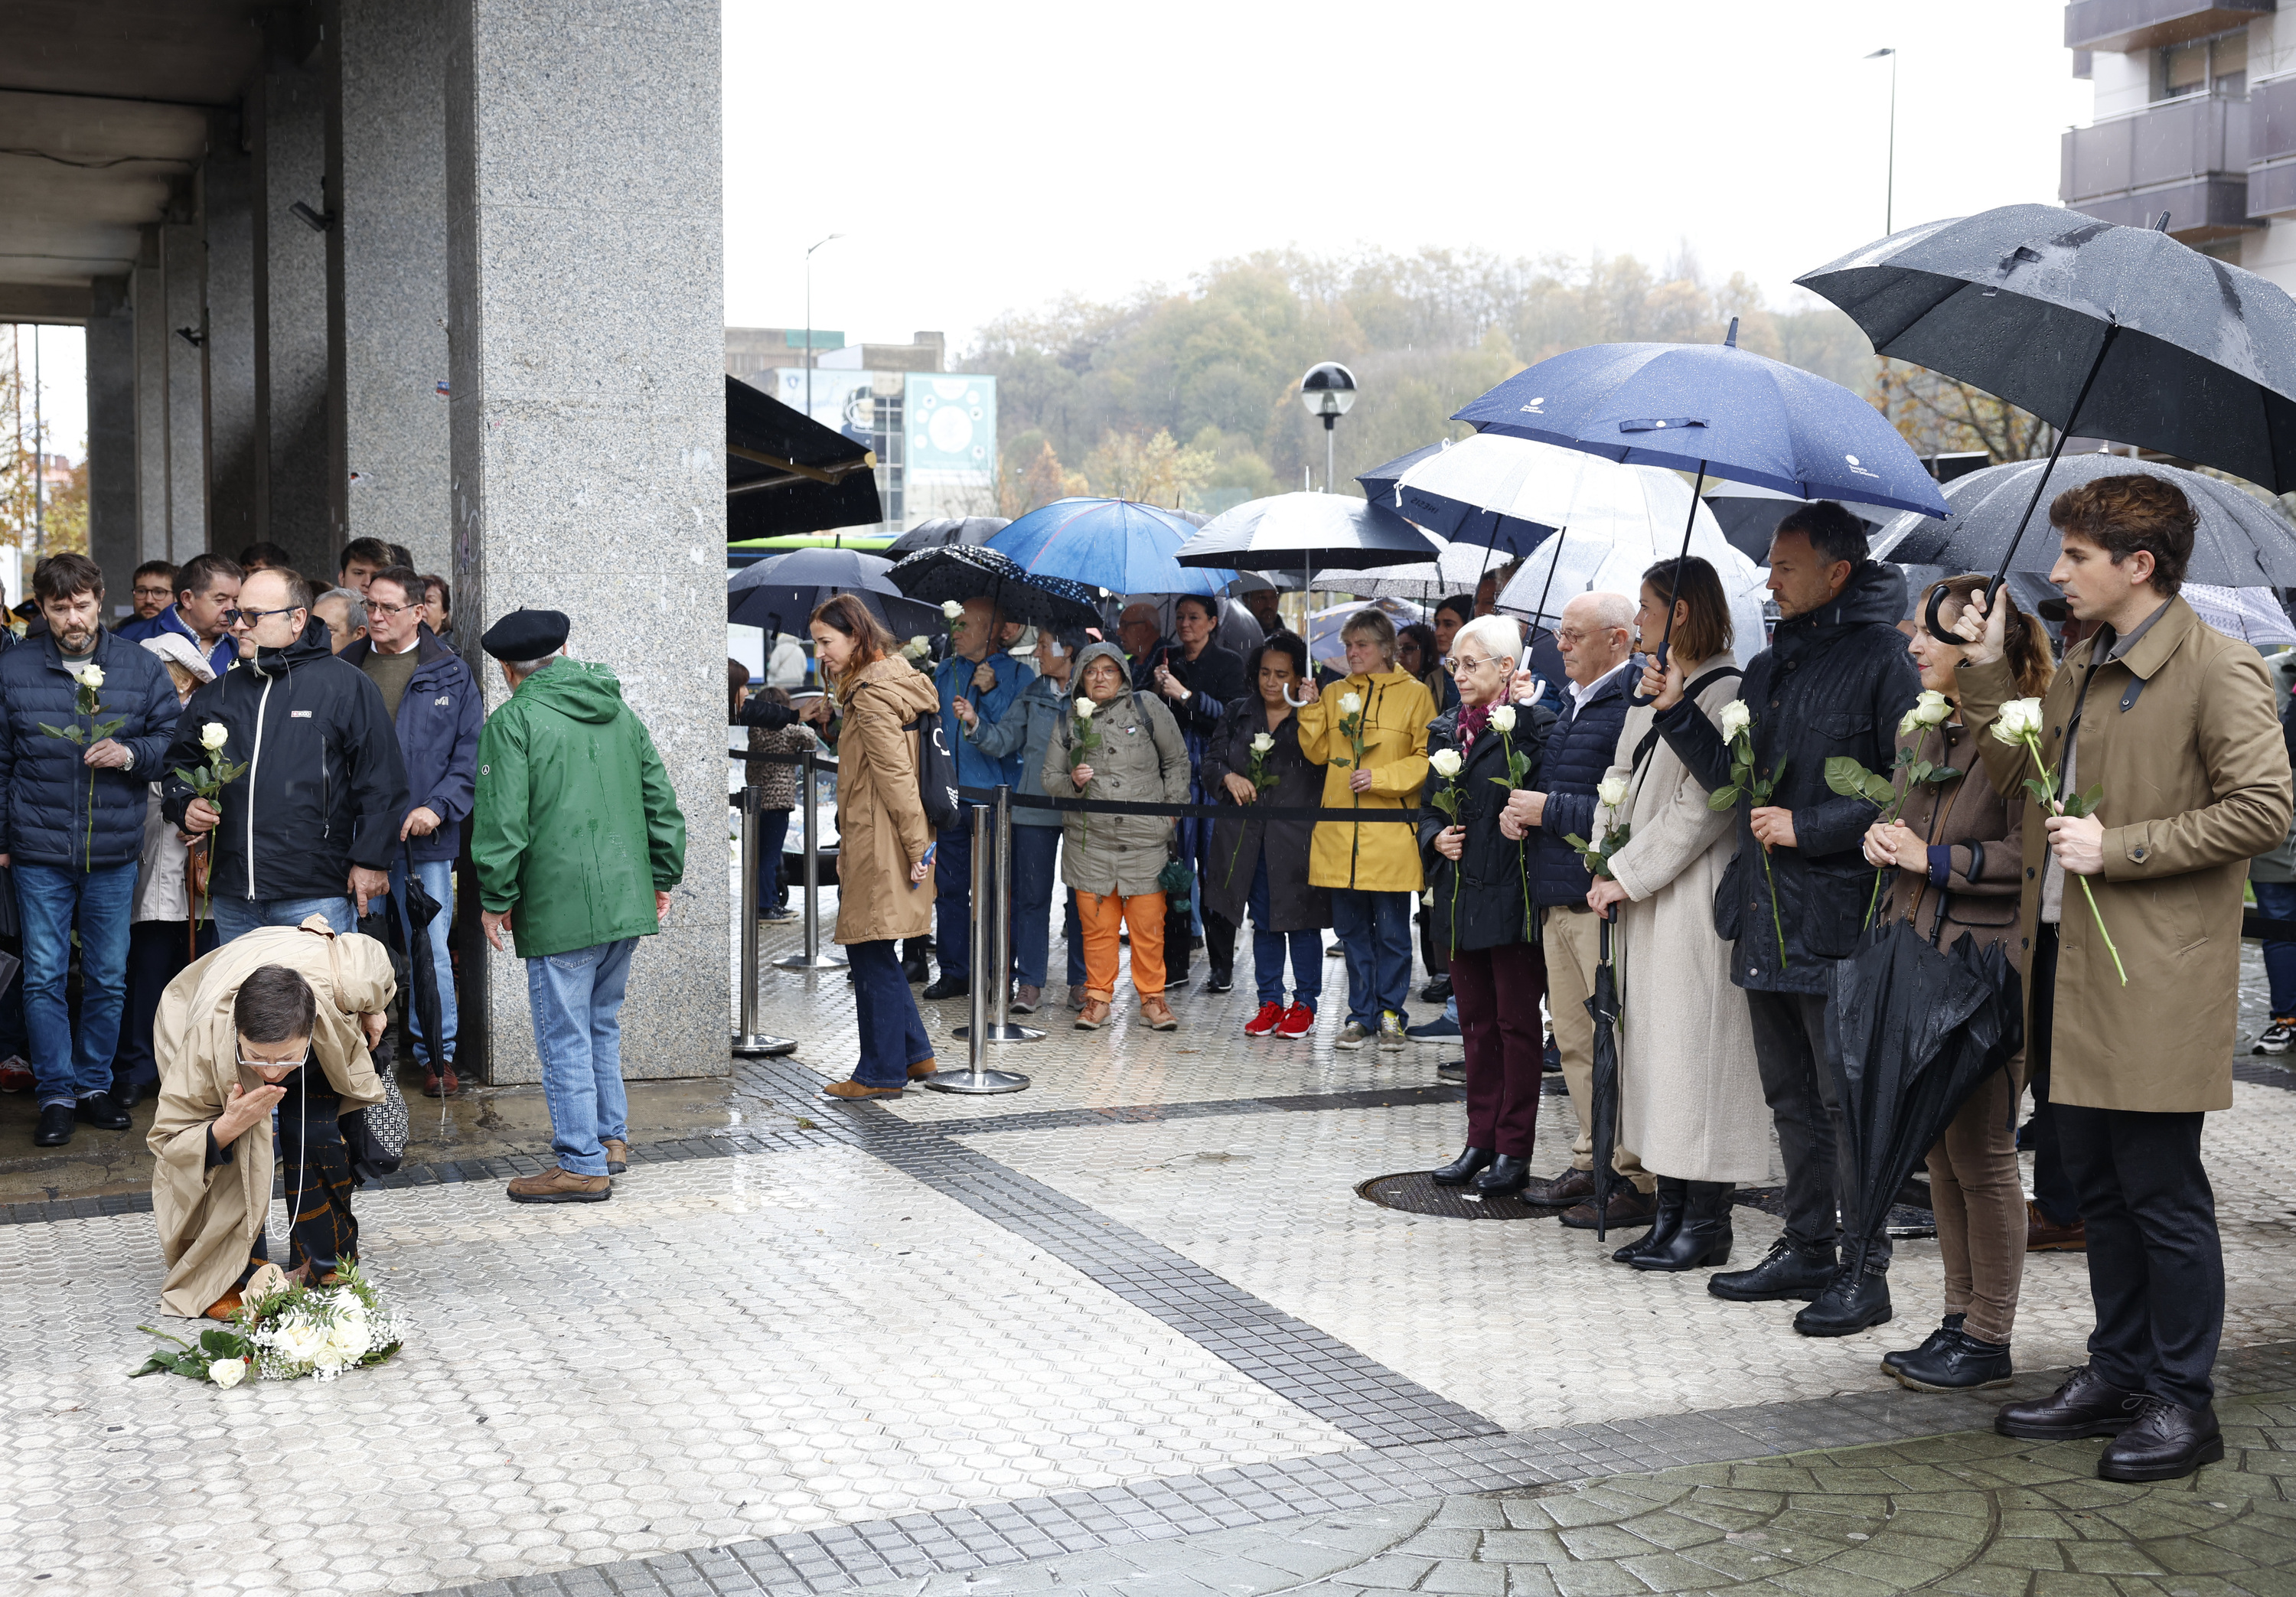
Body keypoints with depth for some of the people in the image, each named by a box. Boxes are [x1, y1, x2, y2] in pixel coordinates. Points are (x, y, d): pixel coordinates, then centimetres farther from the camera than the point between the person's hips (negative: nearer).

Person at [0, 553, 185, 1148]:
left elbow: (172, 740, 5)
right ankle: (56, 1095, 11)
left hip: (114, 854, 1)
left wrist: (131, 754, -16)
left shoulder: (141, 668, 0)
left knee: (108, 977, 9)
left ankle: (94, 1084, 23)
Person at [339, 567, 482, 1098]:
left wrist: (437, 807, -11)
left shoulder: (449, 673, 4)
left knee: (431, 952, 0)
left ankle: (438, 1054, 13)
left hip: (423, 837, -2)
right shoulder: (343, 669, 9)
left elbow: (471, 751, 2)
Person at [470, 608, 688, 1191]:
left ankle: (582, 1164, 3)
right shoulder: (620, 713, 14)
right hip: (627, 901, 7)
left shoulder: (513, 719, -6)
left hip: (561, 908, -7)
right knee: (602, 1023, 20)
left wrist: (494, 898, -4)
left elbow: (501, 819, -11)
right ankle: (611, 1137, 28)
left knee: (565, 1037, 0)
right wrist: (663, 876, 22)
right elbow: (661, 801, 16)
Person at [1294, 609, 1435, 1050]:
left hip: (1390, 831, -4)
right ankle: (1361, 1014, 18)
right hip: (1340, 830, 4)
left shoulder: (1413, 694, 0)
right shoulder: (1334, 693, 12)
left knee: (1392, 931, 2)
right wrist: (1312, 711, -4)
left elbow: (1428, 759, -3)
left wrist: (1381, 778, -13)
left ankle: (1390, 1014, 14)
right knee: (1351, 930, 9)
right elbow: (1318, 753, 10)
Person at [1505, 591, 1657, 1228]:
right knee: (1574, 1040, 15)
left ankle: (1639, 1181, 3)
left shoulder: (1636, 703, -15)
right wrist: (1521, 811, 7)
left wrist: (1550, 810, -15)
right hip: (1558, 895, 10)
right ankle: (1593, 1162, 26)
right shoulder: (1571, 701, 16)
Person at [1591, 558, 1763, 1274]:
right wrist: (1609, 870, 4)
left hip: (1695, 897, -9)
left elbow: (1700, 810, -16)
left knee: (1695, 1048, -5)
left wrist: (1628, 875, -13)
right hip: (1643, 900, 9)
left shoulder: (1728, 693, -12)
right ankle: (1671, 1214, 17)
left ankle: (1706, 1222, 4)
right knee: (1652, 1049, 10)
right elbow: (1621, 779, 18)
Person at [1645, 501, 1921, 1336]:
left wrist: (1809, 827, -17)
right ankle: (1806, 1250, 27)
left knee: (1848, 1102, -1)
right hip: (1765, 918, 8)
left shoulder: (1881, 663, -10)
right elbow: (1732, 778, 17)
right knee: (1791, 1098, 16)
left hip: (1837, 921, -8)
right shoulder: (1768, 668, 15)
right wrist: (1677, 712, 6)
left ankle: (1864, 1269, 7)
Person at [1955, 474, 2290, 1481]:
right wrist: (1987, 673, 10)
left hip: (2153, 981, -8)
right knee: (2097, 1186, 16)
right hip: (2070, 968, 8)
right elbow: (2013, 774, 21)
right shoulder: (2082, 671, 15)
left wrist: (2120, 847, -18)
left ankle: (2183, 1402, 12)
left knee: (2161, 1192, 0)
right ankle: (2117, 1372, 28)